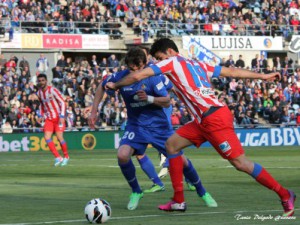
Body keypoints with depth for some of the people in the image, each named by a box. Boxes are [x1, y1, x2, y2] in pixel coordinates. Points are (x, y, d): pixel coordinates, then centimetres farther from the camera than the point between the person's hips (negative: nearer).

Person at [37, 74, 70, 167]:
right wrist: (41, 115, 10)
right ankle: (58, 158, -5)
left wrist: (62, 116, -19)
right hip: (48, 118, 5)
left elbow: (62, 102, -12)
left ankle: (66, 156, 12)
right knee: (47, 137, -11)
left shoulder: (52, 90, -13)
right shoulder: (39, 93, 5)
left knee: (59, 137, -10)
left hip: (58, 117, -5)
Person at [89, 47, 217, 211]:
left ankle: (202, 192, 23)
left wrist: (149, 98, -31)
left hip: (159, 125, -1)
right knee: (122, 155, -25)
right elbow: (102, 87, 8)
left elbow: (167, 102, -14)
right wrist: (94, 112, 4)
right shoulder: (120, 77, -11)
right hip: (136, 125, 1)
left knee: (181, 159, -3)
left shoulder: (152, 77, -16)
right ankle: (136, 191, 0)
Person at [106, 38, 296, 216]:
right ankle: (179, 201, 14)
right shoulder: (197, 64, 20)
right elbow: (232, 72, 21)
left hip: (214, 119, -10)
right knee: (172, 145, 11)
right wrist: (263, 76, 27)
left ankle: (285, 195, 0)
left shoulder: (172, 62, -1)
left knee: (240, 162, -8)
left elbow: (138, 76, -6)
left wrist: (115, 85, 10)